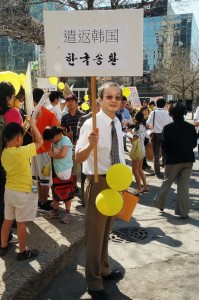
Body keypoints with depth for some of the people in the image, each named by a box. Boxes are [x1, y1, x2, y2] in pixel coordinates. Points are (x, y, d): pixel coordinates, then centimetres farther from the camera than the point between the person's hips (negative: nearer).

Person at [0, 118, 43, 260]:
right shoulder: (22, 152, -22)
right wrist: (33, 124, -1)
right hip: (24, 193, -7)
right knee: (21, 223, 3)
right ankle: (23, 252, 16)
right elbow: (40, 141, -12)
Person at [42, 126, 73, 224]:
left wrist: (52, 155, -10)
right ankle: (55, 211, 28)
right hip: (56, 171, 8)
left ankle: (67, 213, 12)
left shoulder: (65, 140, -16)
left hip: (66, 171, -8)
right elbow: (53, 154, 8)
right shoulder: (55, 142, 8)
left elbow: (62, 154, -26)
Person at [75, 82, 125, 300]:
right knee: (94, 232, 5)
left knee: (106, 230, 23)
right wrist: (91, 144, -44)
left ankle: (104, 269, 44)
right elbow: (78, 158, -25)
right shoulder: (91, 124, -20)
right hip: (98, 182, -7)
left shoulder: (117, 123, 5)